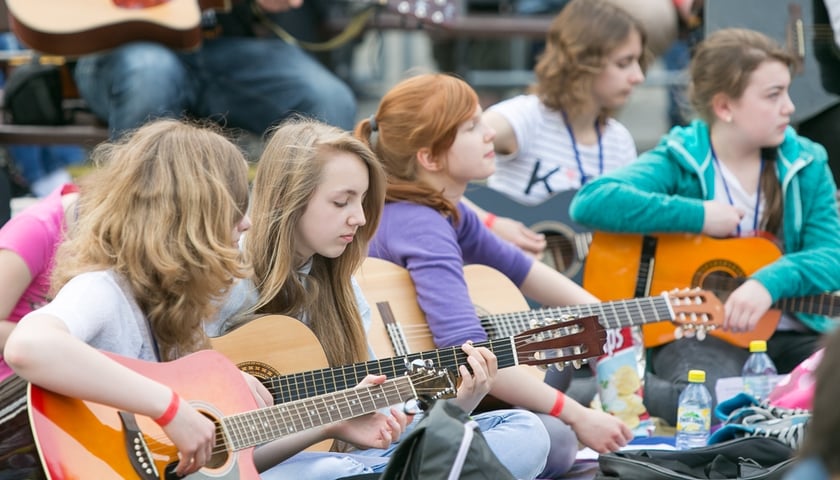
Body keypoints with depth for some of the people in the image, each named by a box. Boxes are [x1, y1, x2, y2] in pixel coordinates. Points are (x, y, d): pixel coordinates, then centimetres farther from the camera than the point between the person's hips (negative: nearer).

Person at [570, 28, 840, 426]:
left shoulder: (805, 165, 6)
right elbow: (590, 203, -21)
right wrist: (697, 216, -20)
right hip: (697, 332, -3)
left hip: (791, 333, 3)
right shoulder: (679, 163, -5)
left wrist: (770, 281, -26)